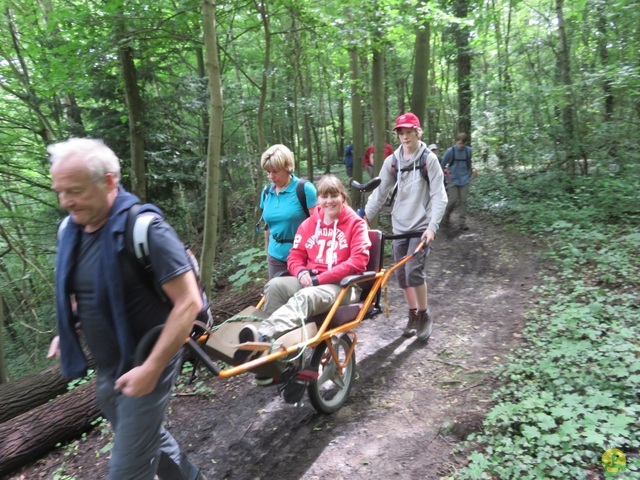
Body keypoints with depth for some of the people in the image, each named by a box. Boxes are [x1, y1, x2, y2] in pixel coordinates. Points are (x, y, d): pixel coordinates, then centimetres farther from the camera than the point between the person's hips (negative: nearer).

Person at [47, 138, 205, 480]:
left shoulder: (144, 229, -22)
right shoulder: (70, 230, 1)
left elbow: (189, 302, -25)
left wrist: (151, 369, -25)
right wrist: (66, 330, 5)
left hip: (144, 366, -7)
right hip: (106, 369, 8)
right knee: (147, 438, 25)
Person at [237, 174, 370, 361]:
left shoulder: (355, 223, 0)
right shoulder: (309, 224, 13)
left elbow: (358, 261, -12)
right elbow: (295, 256, 15)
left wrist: (319, 279, -17)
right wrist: (301, 272, -12)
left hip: (342, 285, -5)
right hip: (310, 281, 5)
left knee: (305, 297, -38)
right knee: (275, 285, -26)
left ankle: (261, 337, -56)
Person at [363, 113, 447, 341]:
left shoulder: (429, 159, -5)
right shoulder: (392, 161, 5)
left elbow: (439, 196, -9)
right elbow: (379, 193, 6)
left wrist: (432, 226, -20)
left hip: (421, 227, -4)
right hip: (399, 227, 4)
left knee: (414, 272, -16)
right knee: (402, 275, 6)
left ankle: (425, 315, 7)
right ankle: (413, 315, 25)